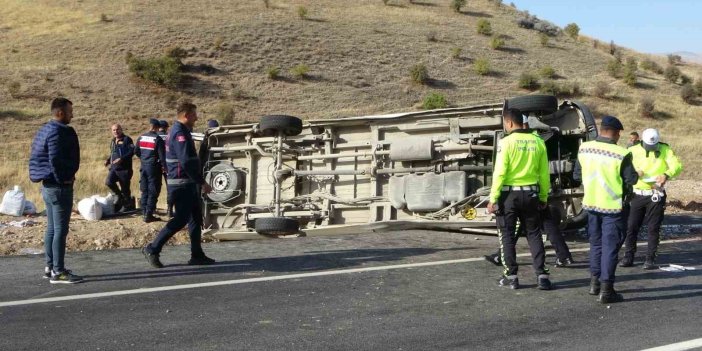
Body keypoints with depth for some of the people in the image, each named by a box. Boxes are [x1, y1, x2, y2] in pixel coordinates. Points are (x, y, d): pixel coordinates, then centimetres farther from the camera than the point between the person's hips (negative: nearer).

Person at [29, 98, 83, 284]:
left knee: (52, 228, 16)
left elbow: (35, 157, 18)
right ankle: (58, 272, -2)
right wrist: (64, 178, -14)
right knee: (61, 229, -5)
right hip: (60, 187, -10)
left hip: (47, 185, 10)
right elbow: (55, 159, -28)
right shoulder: (60, 132, -17)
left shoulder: (44, 130, 14)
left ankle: (50, 266, 23)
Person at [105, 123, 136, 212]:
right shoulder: (112, 141, 19)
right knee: (108, 182, -18)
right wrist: (108, 160, 12)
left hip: (124, 169, -6)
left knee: (125, 189, -1)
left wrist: (121, 159, -24)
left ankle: (129, 206, 16)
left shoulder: (126, 139, -4)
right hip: (113, 168, 6)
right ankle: (120, 196, 4)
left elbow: (132, 151, -15)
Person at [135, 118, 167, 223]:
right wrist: (164, 167, -5)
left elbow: (136, 152, 12)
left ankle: (145, 213, 17)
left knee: (144, 191, 14)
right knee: (153, 192, -2)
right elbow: (162, 155, -15)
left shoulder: (141, 138, 5)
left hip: (144, 166, 6)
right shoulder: (158, 139, -13)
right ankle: (148, 215, -4)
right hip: (154, 167, -6)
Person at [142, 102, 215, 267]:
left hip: (187, 184, 10)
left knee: (196, 217, 10)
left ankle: (197, 255, 14)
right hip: (181, 184, -10)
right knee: (181, 219, -7)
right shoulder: (180, 133, -17)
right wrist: (202, 182, -20)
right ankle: (152, 249, -1)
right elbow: (187, 162, -24)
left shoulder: (178, 131, 16)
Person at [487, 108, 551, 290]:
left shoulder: (506, 142, -11)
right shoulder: (537, 142, 2)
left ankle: (511, 276, 11)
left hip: (509, 193, -4)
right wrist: (543, 197, 15)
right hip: (530, 194, 4)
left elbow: (499, 173, -14)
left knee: (507, 236, 7)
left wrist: (493, 198, -9)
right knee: (534, 234, 12)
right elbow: (544, 174, 5)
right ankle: (541, 275, 8)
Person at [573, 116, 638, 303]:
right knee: (610, 247, 2)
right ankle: (606, 290, 3)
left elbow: (577, 175, 6)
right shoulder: (622, 154, -18)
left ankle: (595, 282, 27)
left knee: (596, 243, 20)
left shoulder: (584, 148, -3)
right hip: (613, 206, -5)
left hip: (591, 203, 5)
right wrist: (637, 174, 10)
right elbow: (631, 180, -11)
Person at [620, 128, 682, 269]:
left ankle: (650, 258, 11)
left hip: (656, 195, -1)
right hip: (637, 194, 1)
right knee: (631, 226, 3)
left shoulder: (665, 150, -1)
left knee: (653, 228, 3)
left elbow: (677, 166, -12)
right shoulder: (633, 150, 0)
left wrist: (667, 175, -32)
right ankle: (628, 257, 14)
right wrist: (634, 171, -25)